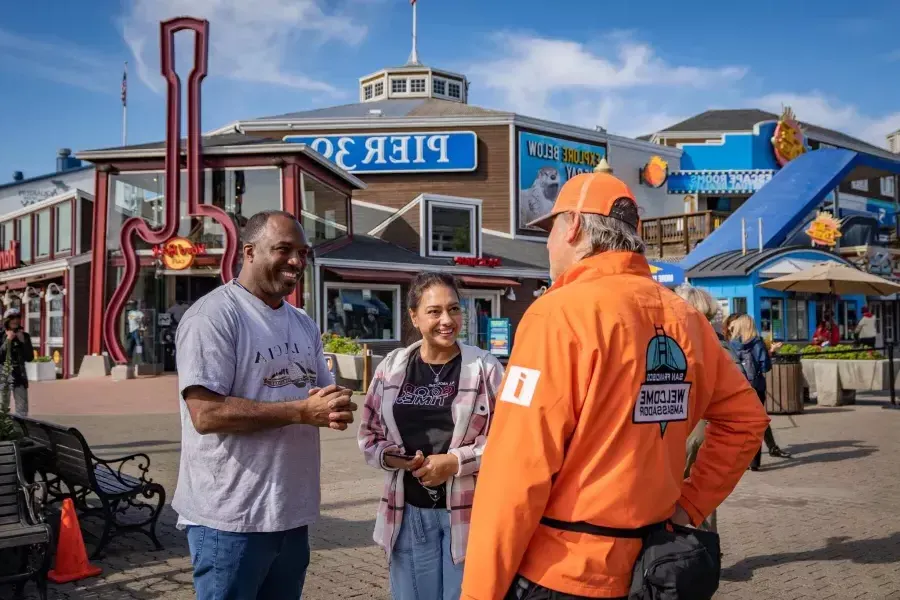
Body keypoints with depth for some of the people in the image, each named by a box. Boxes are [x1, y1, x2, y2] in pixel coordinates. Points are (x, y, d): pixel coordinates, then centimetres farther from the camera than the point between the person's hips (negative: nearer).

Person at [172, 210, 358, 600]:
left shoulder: (303, 324, 13)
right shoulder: (213, 315, -14)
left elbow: (323, 394, 17)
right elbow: (207, 414, -22)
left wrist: (336, 409, -8)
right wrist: (302, 411, -21)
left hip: (292, 513, 8)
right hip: (231, 518, -8)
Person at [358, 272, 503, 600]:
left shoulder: (485, 366, -5)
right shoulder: (392, 366, 3)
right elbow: (369, 434, 10)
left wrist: (456, 461, -15)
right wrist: (396, 458, -9)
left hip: (468, 511, -3)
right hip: (409, 513, 3)